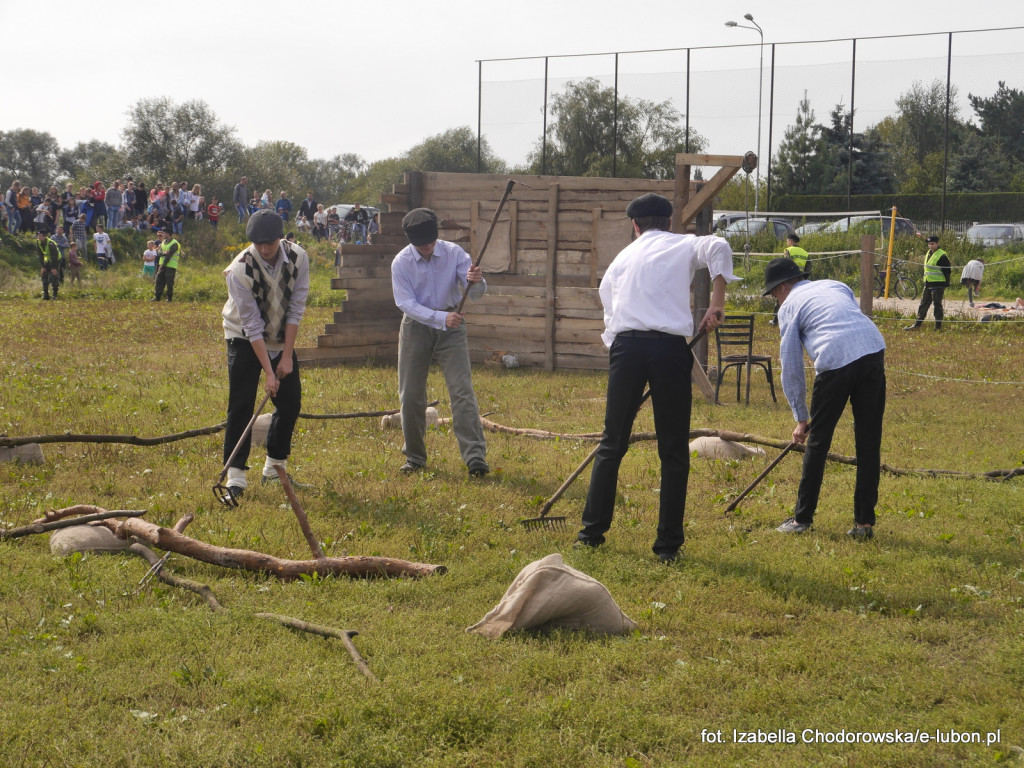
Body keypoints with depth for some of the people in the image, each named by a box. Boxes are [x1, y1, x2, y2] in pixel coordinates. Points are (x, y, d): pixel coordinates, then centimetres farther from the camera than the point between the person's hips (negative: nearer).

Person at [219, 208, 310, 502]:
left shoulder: (297, 258, -17)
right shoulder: (240, 269, -27)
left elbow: (296, 309, -11)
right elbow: (252, 325, -25)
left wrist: (287, 355, -14)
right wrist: (268, 372, -25)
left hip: (281, 337, 4)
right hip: (245, 339, -4)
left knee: (290, 403, 3)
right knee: (241, 405, -12)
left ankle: (275, 466, 18)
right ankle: (235, 474, -10)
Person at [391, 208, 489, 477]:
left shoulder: (454, 253, -9)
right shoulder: (401, 263, -10)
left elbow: (477, 293, -12)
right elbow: (406, 303, -18)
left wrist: (475, 282, -38)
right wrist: (441, 318, -31)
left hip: (451, 326, -1)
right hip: (416, 325, 1)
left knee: (462, 390, -12)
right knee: (411, 395, 4)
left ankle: (476, 457, -17)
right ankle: (414, 457, 20)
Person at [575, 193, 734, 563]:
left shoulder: (621, 258, 23)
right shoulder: (684, 245, 13)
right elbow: (719, 247, -10)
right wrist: (717, 302, -5)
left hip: (625, 345, 3)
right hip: (670, 347, -3)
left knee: (612, 445, 14)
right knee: (674, 452, 5)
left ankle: (592, 531, 19)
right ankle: (668, 544, 6)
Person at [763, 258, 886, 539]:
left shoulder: (789, 306, 15)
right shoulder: (836, 286, 29)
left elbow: (791, 369, 14)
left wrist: (802, 419, 20)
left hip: (835, 361, -4)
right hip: (874, 350, 4)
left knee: (818, 441, 10)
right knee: (869, 442, 9)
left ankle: (802, 517, 17)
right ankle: (865, 522, 11)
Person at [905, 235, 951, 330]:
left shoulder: (942, 256, -12)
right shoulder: (928, 254, 15)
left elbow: (947, 270, -12)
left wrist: (946, 284, -14)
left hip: (938, 284, -8)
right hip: (928, 284, 8)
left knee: (937, 305, -4)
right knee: (923, 304, 11)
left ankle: (938, 326, 3)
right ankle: (917, 325, 17)